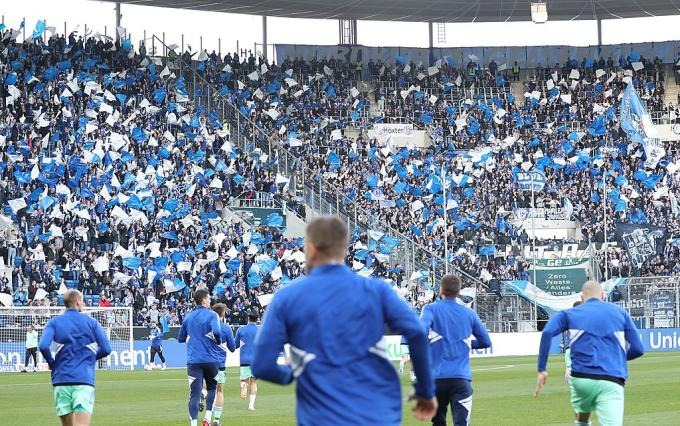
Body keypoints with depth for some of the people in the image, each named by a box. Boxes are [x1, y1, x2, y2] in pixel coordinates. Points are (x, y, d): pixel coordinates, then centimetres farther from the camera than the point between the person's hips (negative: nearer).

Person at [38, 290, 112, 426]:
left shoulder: (54, 323, 5)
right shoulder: (91, 322, 6)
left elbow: (43, 346, -11)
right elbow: (106, 349, 2)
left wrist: (52, 362, 6)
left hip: (61, 379, 2)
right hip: (84, 379, -2)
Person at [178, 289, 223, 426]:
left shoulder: (188, 317, 12)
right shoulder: (211, 315, -3)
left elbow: (180, 338, 18)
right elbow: (216, 332, -19)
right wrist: (219, 341, 0)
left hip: (193, 360, 2)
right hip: (211, 359, -2)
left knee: (194, 394, -3)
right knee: (212, 388, 19)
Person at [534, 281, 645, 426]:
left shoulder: (569, 314, 13)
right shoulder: (620, 313, 16)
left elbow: (547, 333, -6)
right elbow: (638, 349, 14)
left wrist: (541, 370, -5)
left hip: (580, 379, 1)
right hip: (612, 383, -1)